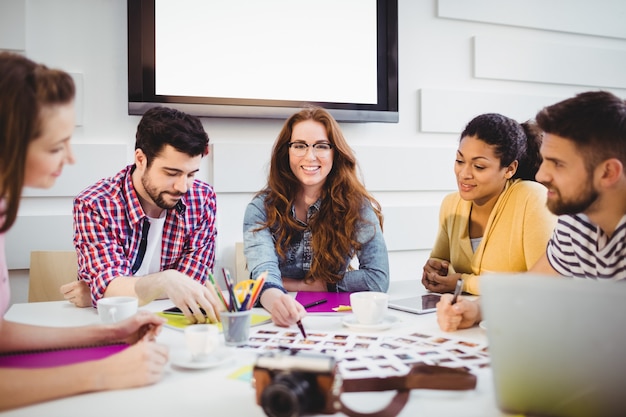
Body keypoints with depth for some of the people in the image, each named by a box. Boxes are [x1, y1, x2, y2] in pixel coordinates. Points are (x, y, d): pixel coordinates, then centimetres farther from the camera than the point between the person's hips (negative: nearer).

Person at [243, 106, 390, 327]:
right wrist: (276, 299, -45)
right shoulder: (261, 209, -6)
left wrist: (296, 284, -12)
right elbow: (264, 271, -22)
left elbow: (377, 278, -12)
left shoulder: (356, 204, -5)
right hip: (276, 320, 0)